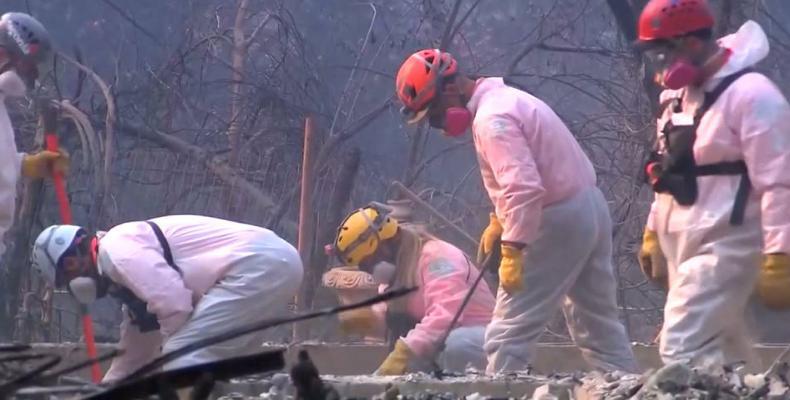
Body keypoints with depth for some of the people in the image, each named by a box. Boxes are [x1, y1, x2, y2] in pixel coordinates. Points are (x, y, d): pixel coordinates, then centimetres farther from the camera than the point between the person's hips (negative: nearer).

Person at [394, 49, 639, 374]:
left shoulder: (491, 119, -20)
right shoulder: (503, 96, 12)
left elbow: (524, 188, -29)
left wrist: (512, 249, -29)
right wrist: (500, 221, 19)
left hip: (559, 223, -10)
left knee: (509, 334, -6)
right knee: (600, 327, 17)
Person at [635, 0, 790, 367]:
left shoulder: (749, 95, -16)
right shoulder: (680, 96, 13)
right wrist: (654, 233, 23)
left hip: (722, 246, -9)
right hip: (685, 247, 9)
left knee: (683, 351, -18)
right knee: (725, 359, 11)